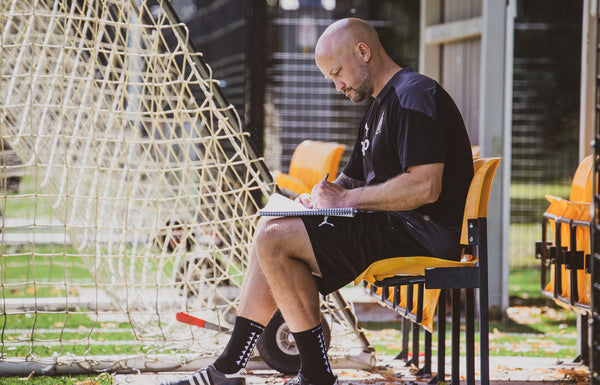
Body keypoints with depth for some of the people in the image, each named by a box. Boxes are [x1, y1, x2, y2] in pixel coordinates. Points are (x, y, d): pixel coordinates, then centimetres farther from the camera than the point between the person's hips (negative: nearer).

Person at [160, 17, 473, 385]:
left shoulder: (415, 97, -13)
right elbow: (353, 179, 27)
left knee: (275, 239, -17)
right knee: (271, 231, 12)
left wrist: (345, 199, -16)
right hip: (395, 226, 11)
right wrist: (324, 195, 3)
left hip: (422, 231, -11)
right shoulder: (381, 105, 22)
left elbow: (425, 187, -25)